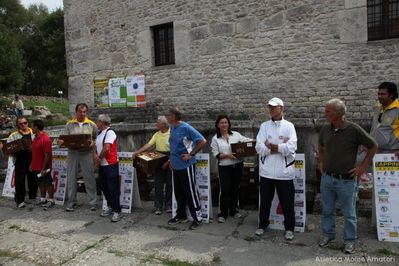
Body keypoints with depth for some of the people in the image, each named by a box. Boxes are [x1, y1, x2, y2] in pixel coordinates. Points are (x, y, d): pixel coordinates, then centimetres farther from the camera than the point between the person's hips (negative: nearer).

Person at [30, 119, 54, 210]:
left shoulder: (45, 139, -20)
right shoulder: (35, 138, 9)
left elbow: (47, 155, -21)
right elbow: (34, 153, 17)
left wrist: (44, 168, -21)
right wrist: (32, 164, 16)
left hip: (43, 167, -9)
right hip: (36, 167, 9)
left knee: (48, 183, 3)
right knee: (41, 183, 18)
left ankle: (51, 201, 14)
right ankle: (42, 199, 30)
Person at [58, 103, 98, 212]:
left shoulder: (91, 124, 6)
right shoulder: (69, 124, 7)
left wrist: (93, 143, -13)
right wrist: (62, 142, -18)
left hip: (87, 153, -1)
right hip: (73, 153, 2)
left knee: (89, 177, 0)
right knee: (71, 178, 5)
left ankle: (92, 202, 8)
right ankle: (71, 202, 17)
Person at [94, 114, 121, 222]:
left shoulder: (110, 132, -13)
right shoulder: (99, 134, 15)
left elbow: (106, 148, -20)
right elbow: (96, 147, 14)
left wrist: (99, 158, -7)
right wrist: (96, 156, -6)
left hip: (111, 165, -9)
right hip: (101, 165, 9)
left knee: (113, 189, -4)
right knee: (104, 187, 16)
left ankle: (117, 211, 3)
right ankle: (110, 206, 30)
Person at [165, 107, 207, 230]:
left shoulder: (186, 128, -16)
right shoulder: (172, 128, 8)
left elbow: (202, 141, -18)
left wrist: (191, 154, -17)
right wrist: (172, 159, 16)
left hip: (186, 165, -8)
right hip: (176, 165, 8)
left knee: (191, 192, 1)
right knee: (178, 192, 17)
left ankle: (197, 217, 13)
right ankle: (181, 215, 32)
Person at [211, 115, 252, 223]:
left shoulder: (235, 134, 5)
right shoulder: (215, 138, 0)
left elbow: (248, 141, 5)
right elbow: (215, 154, -5)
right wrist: (227, 155, -19)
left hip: (237, 165, 3)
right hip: (224, 167, -2)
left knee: (235, 188, 13)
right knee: (225, 190, -4)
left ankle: (233, 210, 29)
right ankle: (223, 213, 10)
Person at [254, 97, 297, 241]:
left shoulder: (289, 126, -2)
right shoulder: (264, 126, 4)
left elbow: (291, 148, -16)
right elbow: (259, 148, -8)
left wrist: (270, 145, -11)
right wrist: (280, 147, -13)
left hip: (284, 171, -2)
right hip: (266, 171, 2)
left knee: (287, 202, 10)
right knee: (265, 200, 15)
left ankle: (289, 228, 28)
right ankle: (262, 225, 33)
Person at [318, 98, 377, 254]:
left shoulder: (354, 130, -14)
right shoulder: (325, 129, 0)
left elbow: (373, 146, -3)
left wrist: (363, 166, -4)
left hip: (346, 180, -4)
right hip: (326, 178, 4)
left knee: (349, 213, 10)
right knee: (327, 210, 16)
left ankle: (349, 241, 28)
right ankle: (328, 234, 34)